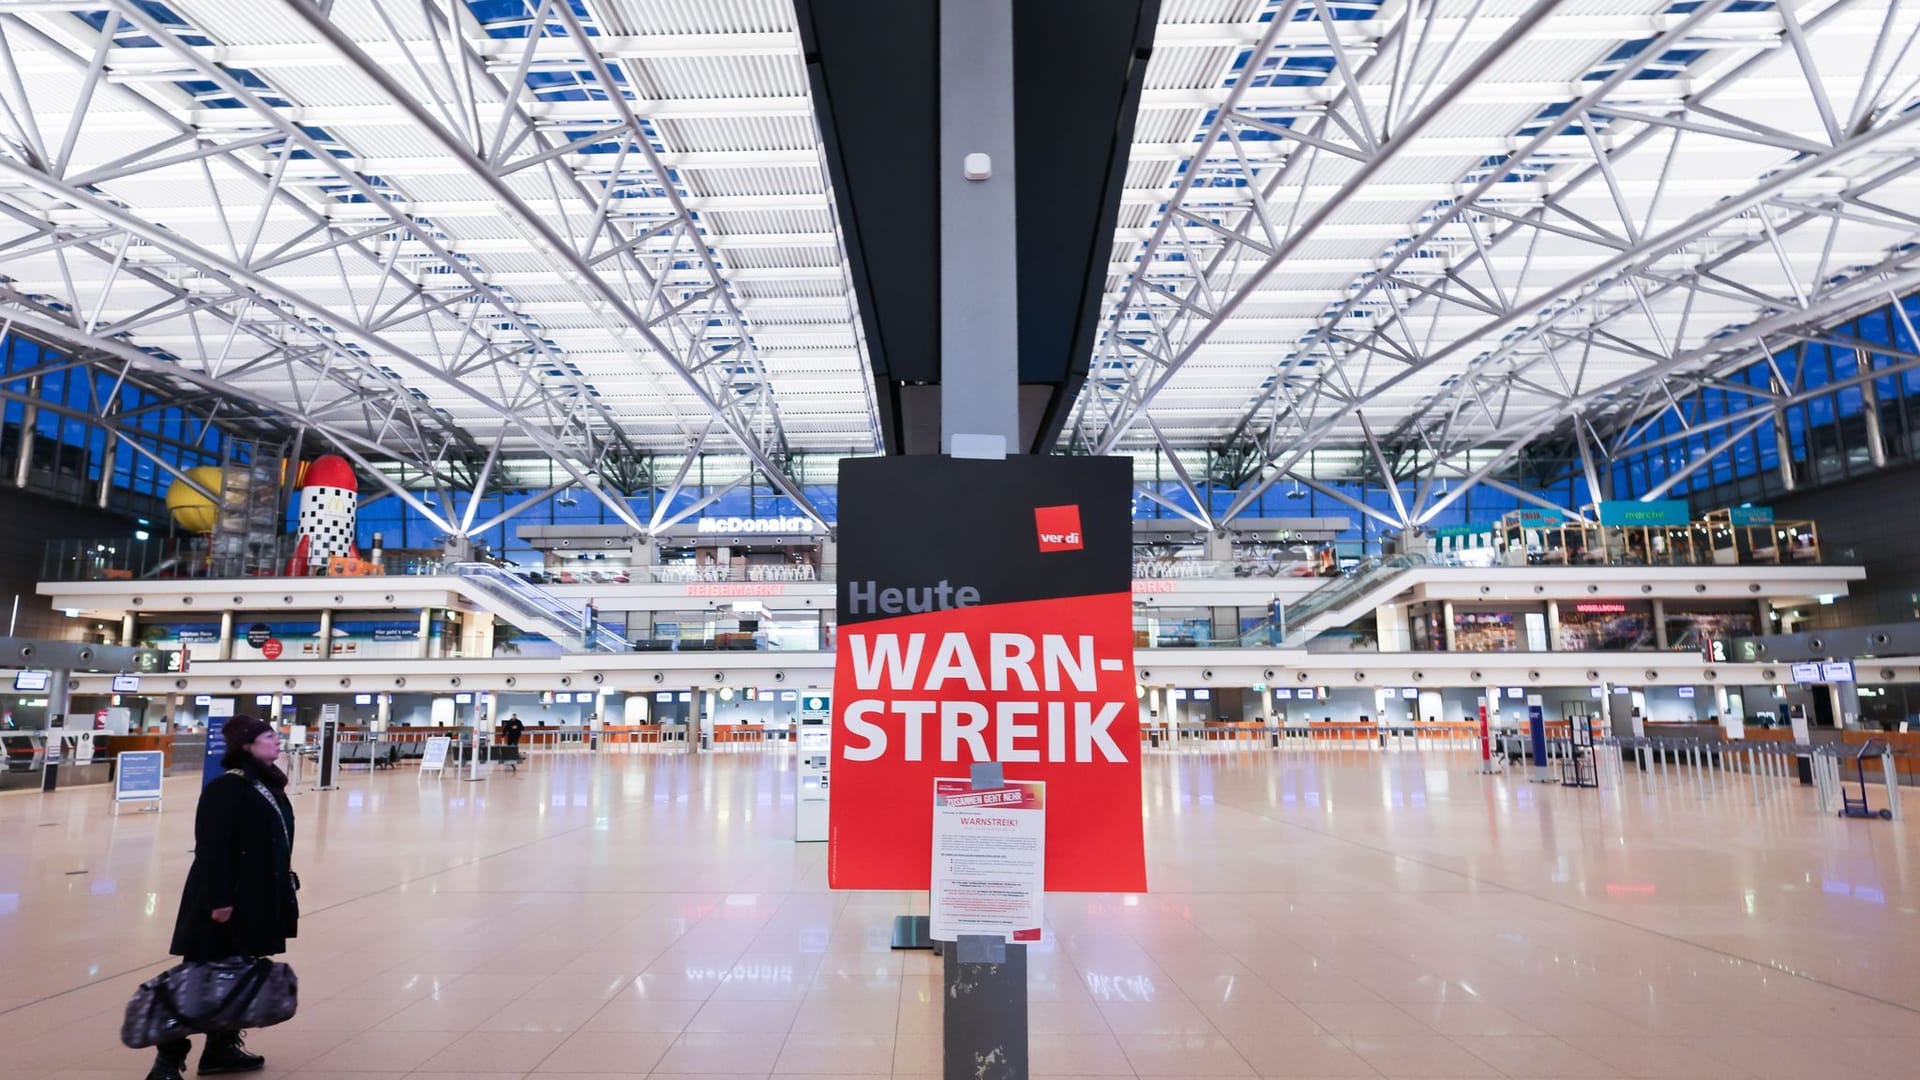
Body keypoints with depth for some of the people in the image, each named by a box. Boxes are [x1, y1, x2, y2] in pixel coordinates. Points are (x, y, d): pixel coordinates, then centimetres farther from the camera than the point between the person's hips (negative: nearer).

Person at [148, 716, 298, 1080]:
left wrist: (286, 889, 19)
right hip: (228, 903, -9)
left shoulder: (270, 784, 9)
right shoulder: (227, 787, -18)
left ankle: (221, 1049, 30)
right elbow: (211, 848, -22)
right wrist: (218, 900, -23)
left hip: (257, 902, 9)